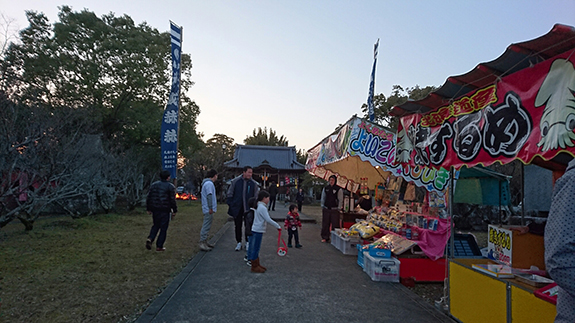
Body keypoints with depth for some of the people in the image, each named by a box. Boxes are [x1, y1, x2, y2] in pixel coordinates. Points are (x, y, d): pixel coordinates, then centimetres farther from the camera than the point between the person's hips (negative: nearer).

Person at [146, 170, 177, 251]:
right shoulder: (170, 186, -7)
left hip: (155, 210, 5)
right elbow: (172, 200, -9)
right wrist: (174, 211, -1)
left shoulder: (154, 185, 9)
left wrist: (149, 209, 17)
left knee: (156, 225, 21)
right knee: (163, 228, 4)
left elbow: (148, 198, 10)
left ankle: (150, 239, 0)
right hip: (165, 211, -5)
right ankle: (159, 246, 7)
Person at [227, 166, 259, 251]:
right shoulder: (235, 181, -3)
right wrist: (230, 205, -1)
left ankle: (247, 242, 19)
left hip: (248, 209, 0)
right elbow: (230, 194, 4)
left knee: (248, 225, 4)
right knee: (238, 226, 8)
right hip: (237, 208, 0)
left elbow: (255, 197, 7)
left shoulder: (254, 183, 0)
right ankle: (239, 242, 21)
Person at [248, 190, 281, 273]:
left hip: (257, 230, 10)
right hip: (258, 231, -10)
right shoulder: (262, 208, -18)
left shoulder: (259, 206, 12)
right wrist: (278, 226, -16)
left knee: (256, 248, 16)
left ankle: (257, 265, 26)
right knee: (255, 249, -1)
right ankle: (254, 267, 7)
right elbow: (268, 220, -22)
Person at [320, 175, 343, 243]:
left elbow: (340, 200, -1)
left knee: (335, 224, -5)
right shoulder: (325, 188, 10)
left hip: (334, 209, -3)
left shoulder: (339, 189, -1)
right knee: (325, 224, 5)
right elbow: (323, 198, 17)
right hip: (326, 209, 3)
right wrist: (322, 207, 10)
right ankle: (325, 237, 14)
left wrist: (339, 208, -5)